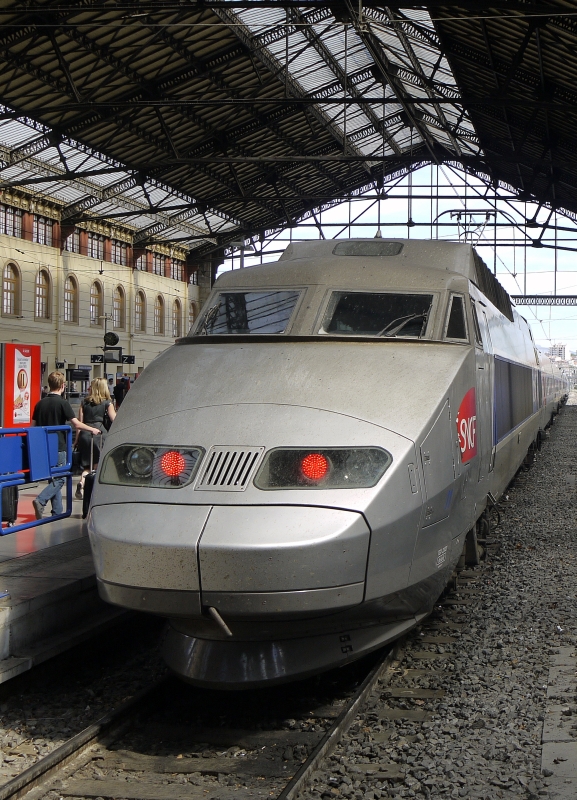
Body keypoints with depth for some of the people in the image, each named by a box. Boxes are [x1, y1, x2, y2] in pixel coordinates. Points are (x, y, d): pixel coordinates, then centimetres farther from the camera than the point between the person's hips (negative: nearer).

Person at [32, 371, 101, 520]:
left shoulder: (40, 403, 7)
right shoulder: (62, 403, -10)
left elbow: (33, 425, 11)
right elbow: (76, 424, -13)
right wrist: (92, 429, 0)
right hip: (58, 447, -6)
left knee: (54, 478, 13)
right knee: (60, 478, 0)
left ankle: (57, 512, 14)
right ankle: (41, 501, -20)